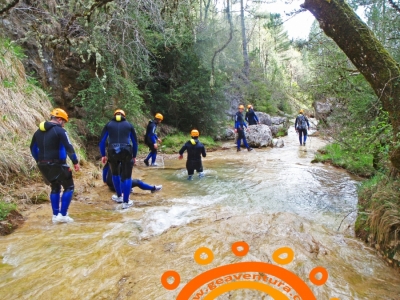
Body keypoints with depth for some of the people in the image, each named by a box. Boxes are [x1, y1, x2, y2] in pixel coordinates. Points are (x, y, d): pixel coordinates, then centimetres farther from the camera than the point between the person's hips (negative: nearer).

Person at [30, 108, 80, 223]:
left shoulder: (38, 131, 13)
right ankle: (63, 215, 0)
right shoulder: (60, 131, -10)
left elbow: (33, 148, 21)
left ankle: (55, 215, 21)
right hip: (57, 164, -7)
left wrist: (39, 161, 28)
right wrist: (75, 162, -8)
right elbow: (69, 148, -16)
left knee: (55, 188, 21)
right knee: (69, 187, 6)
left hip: (43, 165, 8)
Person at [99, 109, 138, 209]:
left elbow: (102, 141, 11)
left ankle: (119, 197, 34)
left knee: (115, 174, 25)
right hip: (126, 152, -1)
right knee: (126, 177, 9)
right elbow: (135, 142, 17)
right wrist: (134, 156, 24)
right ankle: (126, 202, 8)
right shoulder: (129, 125, 16)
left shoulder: (109, 125, 16)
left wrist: (103, 155, 17)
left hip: (112, 152, 1)